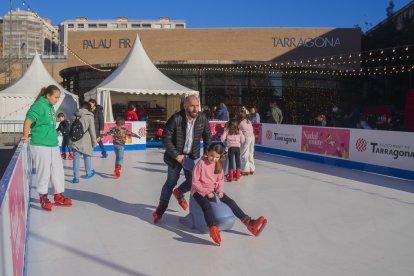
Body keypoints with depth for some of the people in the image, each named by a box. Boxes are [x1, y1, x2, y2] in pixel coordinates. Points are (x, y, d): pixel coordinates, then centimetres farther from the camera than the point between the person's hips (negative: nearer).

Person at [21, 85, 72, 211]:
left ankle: (58, 196, 24)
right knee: (44, 172, 3)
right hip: (41, 145, -8)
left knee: (58, 170, 12)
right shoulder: (39, 105, -12)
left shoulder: (51, 106, 12)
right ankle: (43, 198, 19)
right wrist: (25, 136, -18)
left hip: (54, 145, 8)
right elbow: (28, 121, -16)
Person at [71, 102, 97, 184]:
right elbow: (92, 130, -6)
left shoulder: (76, 115, 6)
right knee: (87, 157, 14)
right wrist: (94, 141, 3)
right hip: (85, 141, -2)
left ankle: (76, 177, -3)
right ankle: (89, 173, 30)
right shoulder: (89, 116, -4)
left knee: (76, 158, 1)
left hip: (76, 141, 2)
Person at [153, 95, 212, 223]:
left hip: (192, 156, 3)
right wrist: (177, 156, -19)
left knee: (193, 182, 4)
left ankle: (179, 192, 38)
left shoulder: (202, 118, -12)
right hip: (175, 155, -3)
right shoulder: (176, 119, -23)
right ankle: (161, 207, 29)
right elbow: (166, 139, -17)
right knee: (171, 182, 6)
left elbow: (207, 136, 3)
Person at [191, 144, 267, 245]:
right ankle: (213, 229, -53)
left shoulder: (218, 165, 3)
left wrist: (219, 190, -8)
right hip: (200, 191, -6)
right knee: (206, 205, -35)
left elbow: (220, 179, 11)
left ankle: (249, 223, -7)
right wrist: (206, 192, -18)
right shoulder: (201, 163, -15)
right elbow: (195, 181, -15)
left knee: (230, 202, -7)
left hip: (213, 190, 6)